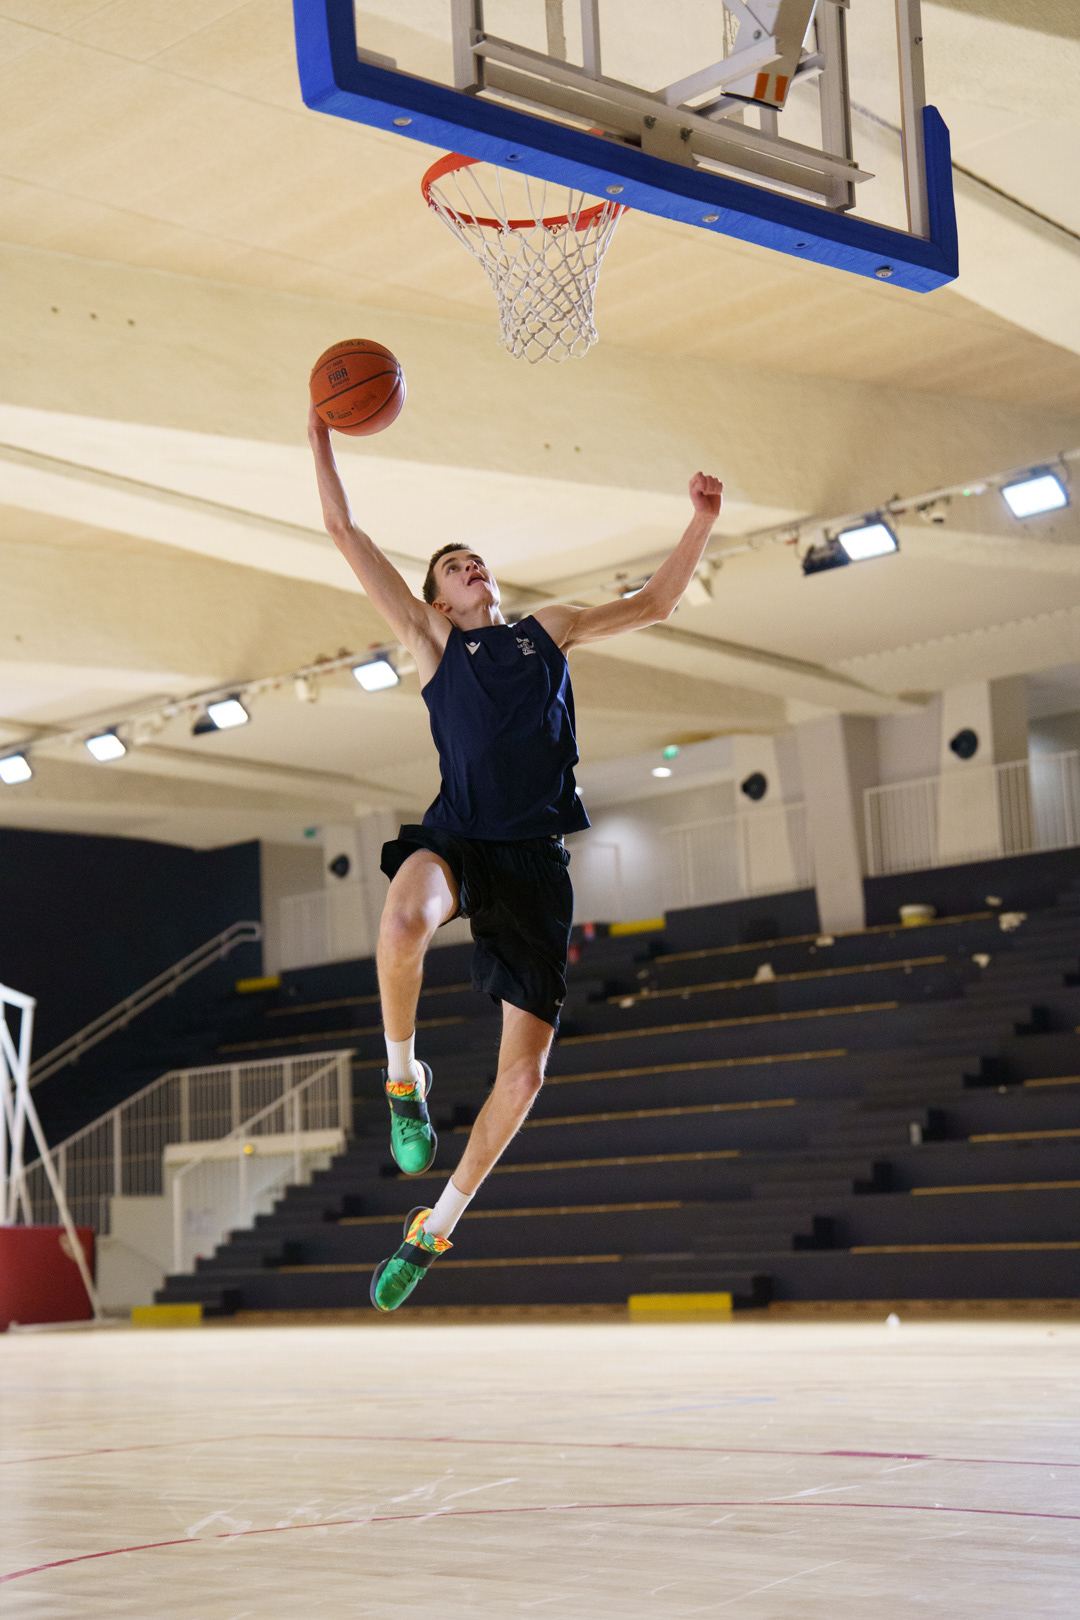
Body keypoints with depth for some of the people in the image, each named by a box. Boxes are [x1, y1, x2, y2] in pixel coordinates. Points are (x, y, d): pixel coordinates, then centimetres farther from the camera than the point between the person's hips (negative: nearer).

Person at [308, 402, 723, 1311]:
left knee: (525, 1072, -3)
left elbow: (653, 604, 25)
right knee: (405, 919, -41)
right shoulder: (430, 641, 16)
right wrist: (322, 442, 8)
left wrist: (701, 525, 13)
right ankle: (402, 1078, -12)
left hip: (534, 856, 3)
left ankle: (435, 1228, 16)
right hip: (457, 836, -2)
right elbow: (347, 535, 12)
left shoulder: (548, 628, 23)